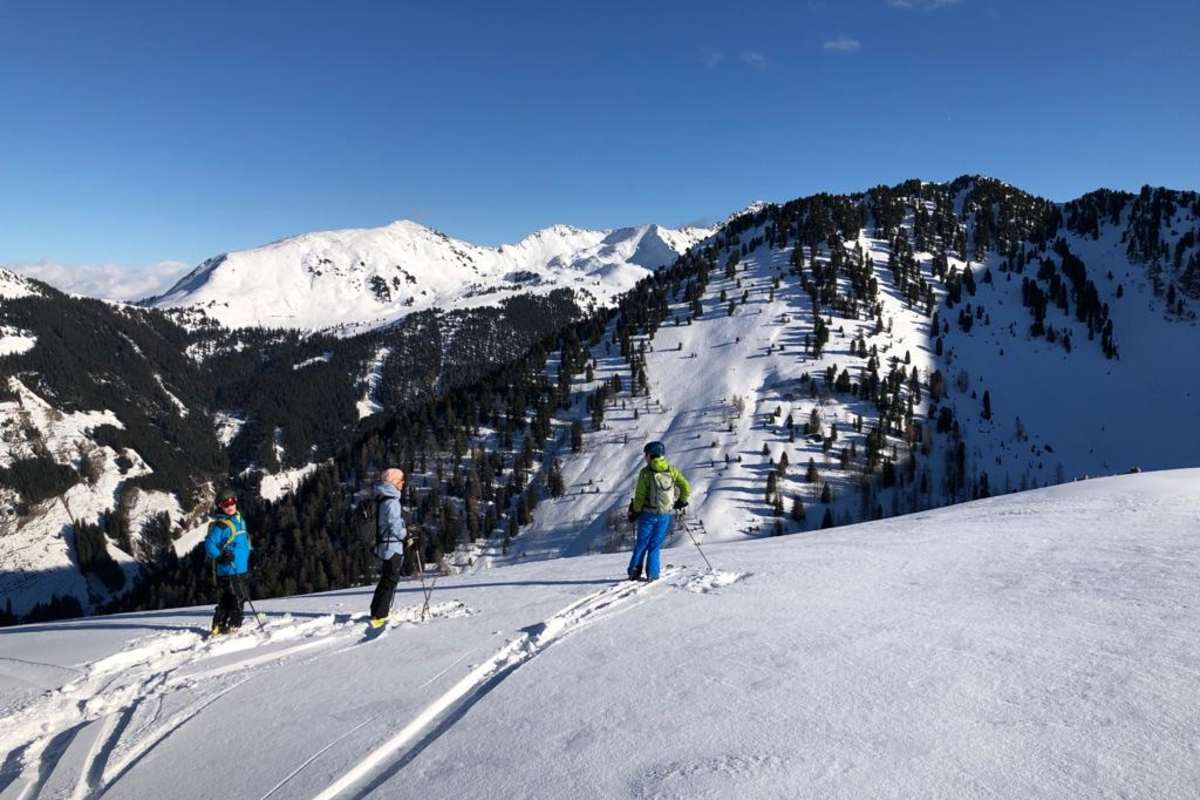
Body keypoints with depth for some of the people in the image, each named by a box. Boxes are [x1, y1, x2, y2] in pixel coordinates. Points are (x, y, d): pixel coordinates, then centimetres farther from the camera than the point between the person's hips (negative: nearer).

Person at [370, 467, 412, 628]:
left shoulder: (382, 499, 12)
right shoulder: (392, 501, -18)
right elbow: (394, 524, -20)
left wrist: (404, 531, 14)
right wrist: (405, 538, -7)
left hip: (384, 544, 10)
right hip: (393, 545, -10)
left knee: (386, 579, 20)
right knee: (390, 580, -6)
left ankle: (377, 612, 28)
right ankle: (379, 617, -7)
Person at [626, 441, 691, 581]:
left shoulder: (645, 472, -10)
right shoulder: (671, 470, -1)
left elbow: (639, 495, -9)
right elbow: (686, 487, -2)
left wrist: (635, 511, 3)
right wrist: (682, 501, 14)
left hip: (648, 513, -2)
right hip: (665, 515, 2)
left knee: (642, 543, 11)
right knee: (654, 545, 12)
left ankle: (634, 572, 9)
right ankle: (652, 574, 7)